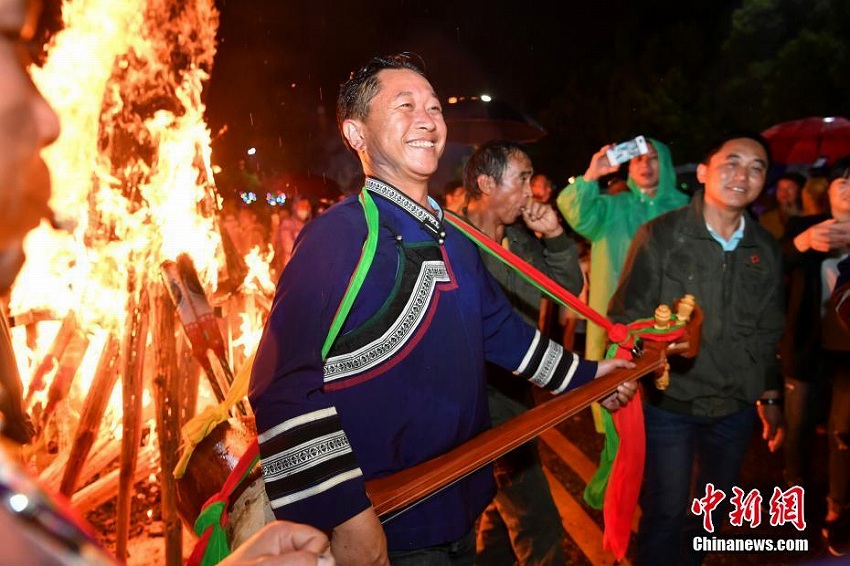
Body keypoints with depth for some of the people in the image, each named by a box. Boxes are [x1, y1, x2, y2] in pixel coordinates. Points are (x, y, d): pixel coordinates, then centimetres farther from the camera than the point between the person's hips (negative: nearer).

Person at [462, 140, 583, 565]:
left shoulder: (521, 237, 3)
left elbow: (570, 287, 7)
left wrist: (555, 237, -8)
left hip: (513, 391, 9)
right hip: (489, 401, -9)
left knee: (503, 511, 24)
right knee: (538, 529, -1)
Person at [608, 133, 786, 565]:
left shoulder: (766, 250, 2)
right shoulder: (661, 235, -11)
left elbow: (767, 333, 11)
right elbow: (627, 316, -10)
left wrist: (770, 398, 13)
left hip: (735, 410, 5)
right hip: (669, 404, -5)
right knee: (666, 512, 5)